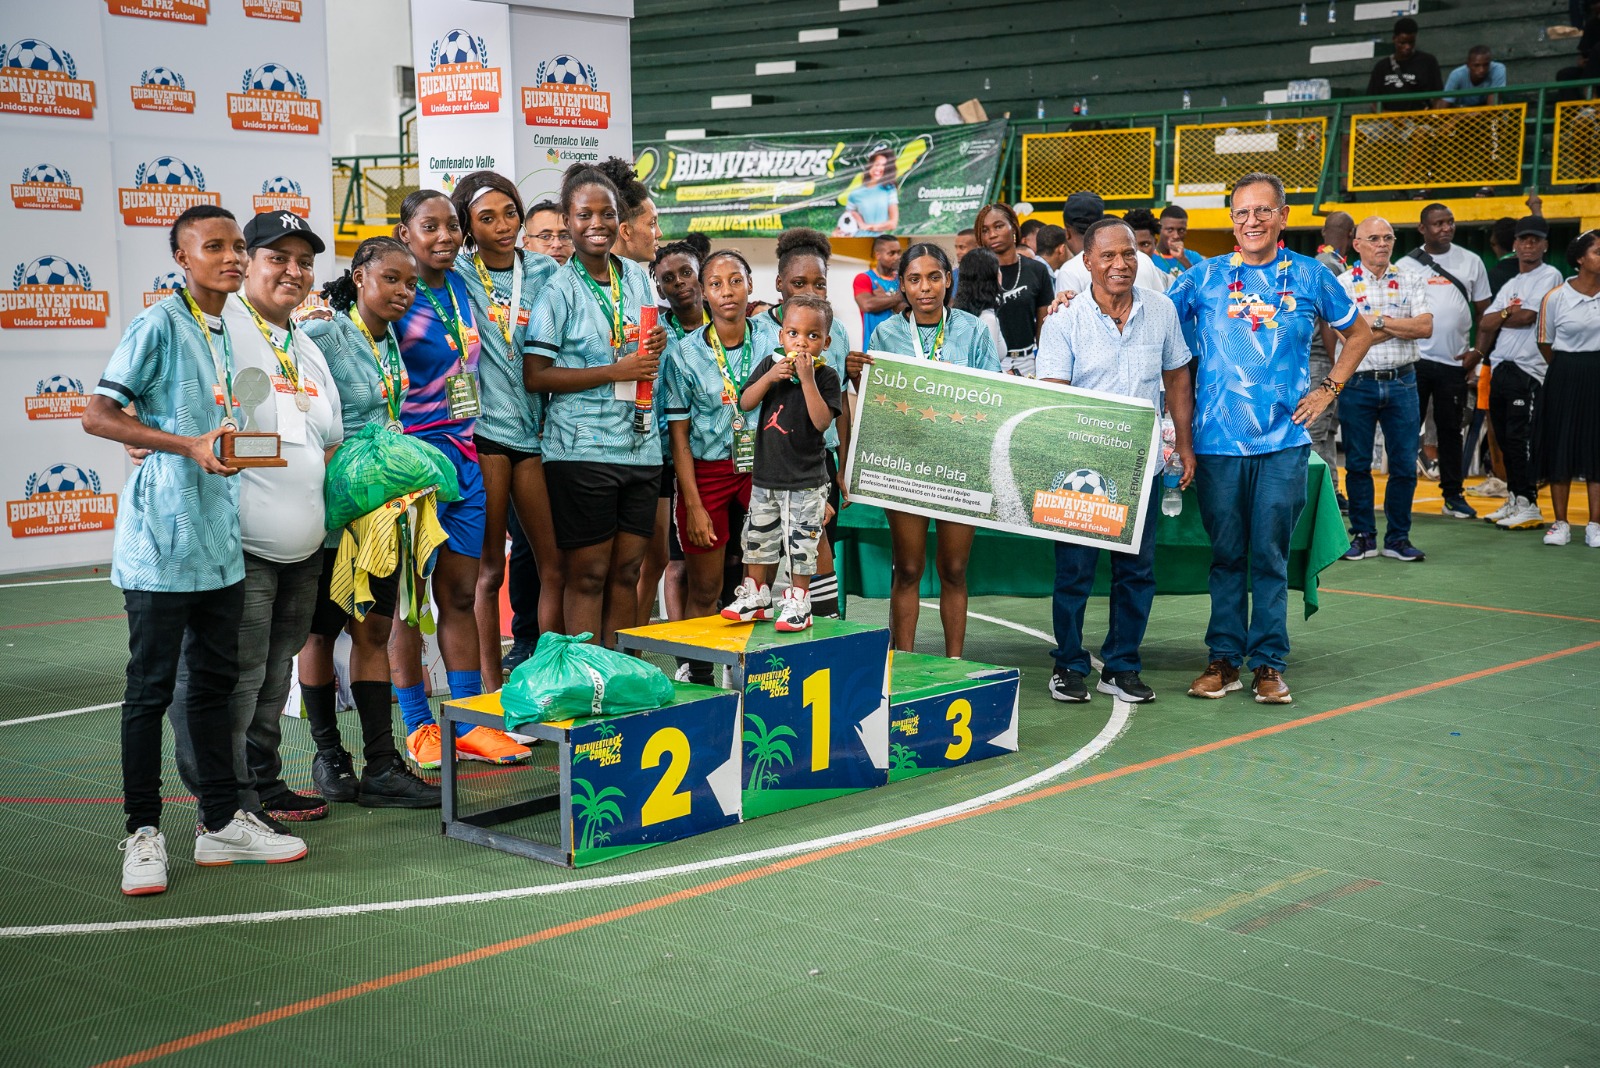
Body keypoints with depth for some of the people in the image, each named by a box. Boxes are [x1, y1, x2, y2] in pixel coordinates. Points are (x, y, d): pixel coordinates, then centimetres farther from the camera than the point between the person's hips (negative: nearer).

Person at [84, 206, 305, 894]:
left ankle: (222, 823, 21)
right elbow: (98, 416, -14)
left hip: (219, 535, 8)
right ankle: (144, 832, 9)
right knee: (151, 686, 0)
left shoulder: (230, 334, 15)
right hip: (162, 535, -8)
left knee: (215, 680, 13)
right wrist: (192, 445, -21)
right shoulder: (159, 326, -9)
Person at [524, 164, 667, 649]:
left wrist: (656, 347, 1)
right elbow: (534, 376, -12)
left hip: (641, 445, 6)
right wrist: (616, 372, -17)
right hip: (581, 449, -6)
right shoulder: (559, 288, -6)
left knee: (627, 571, 10)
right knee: (588, 574, -1)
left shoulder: (636, 276, 11)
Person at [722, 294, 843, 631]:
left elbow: (822, 421, -20)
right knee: (758, 537, 14)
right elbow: (745, 403, -2)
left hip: (806, 480, -4)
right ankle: (756, 597, 28)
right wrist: (770, 377, -16)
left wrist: (808, 379, -25)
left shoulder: (826, 376, -8)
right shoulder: (771, 363, 3)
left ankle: (797, 603, 11)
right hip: (765, 474, 4)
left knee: (801, 542, 0)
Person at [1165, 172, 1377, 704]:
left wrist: (1328, 389, 10)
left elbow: (1359, 332, 19)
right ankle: (1224, 658, 16)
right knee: (1225, 554, 7)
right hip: (1217, 440, 1)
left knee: (1270, 556, 1)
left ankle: (1269, 663, 9)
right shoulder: (1204, 277, 6)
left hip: (1283, 440, 0)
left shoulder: (1309, 276, 6)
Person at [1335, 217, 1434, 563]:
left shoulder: (1411, 281, 7)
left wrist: (1377, 320, -11)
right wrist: (1403, 325, -8)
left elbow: (1426, 327, -6)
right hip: (1358, 384, -1)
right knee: (1357, 465, 5)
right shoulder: (1343, 284, 0)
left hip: (1401, 382, 1)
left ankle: (1398, 538, 13)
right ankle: (1363, 537, 16)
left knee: (1405, 465, 2)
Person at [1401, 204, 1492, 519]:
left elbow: (1484, 310, 11)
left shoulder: (1471, 262, 7)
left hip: (1454, 362, 2)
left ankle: (1453, 495, 15)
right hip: (1414, 359, -2)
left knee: (1451, 429, 9)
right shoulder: (1405, 266, 2)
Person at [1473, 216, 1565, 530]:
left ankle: (1529, 505, -6)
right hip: (1500, 369, 8)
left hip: (1528, 370, -8)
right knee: (1505, 438, 10)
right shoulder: (1509, 286, 21)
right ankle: (1513, 500, 18)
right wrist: (1479, 351, -3)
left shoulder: (1550, 276, -3)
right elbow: (1486, 323, 13)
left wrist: (1497, 318, 2)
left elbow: (1527, 316, -14)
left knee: (1521, 439, -10)